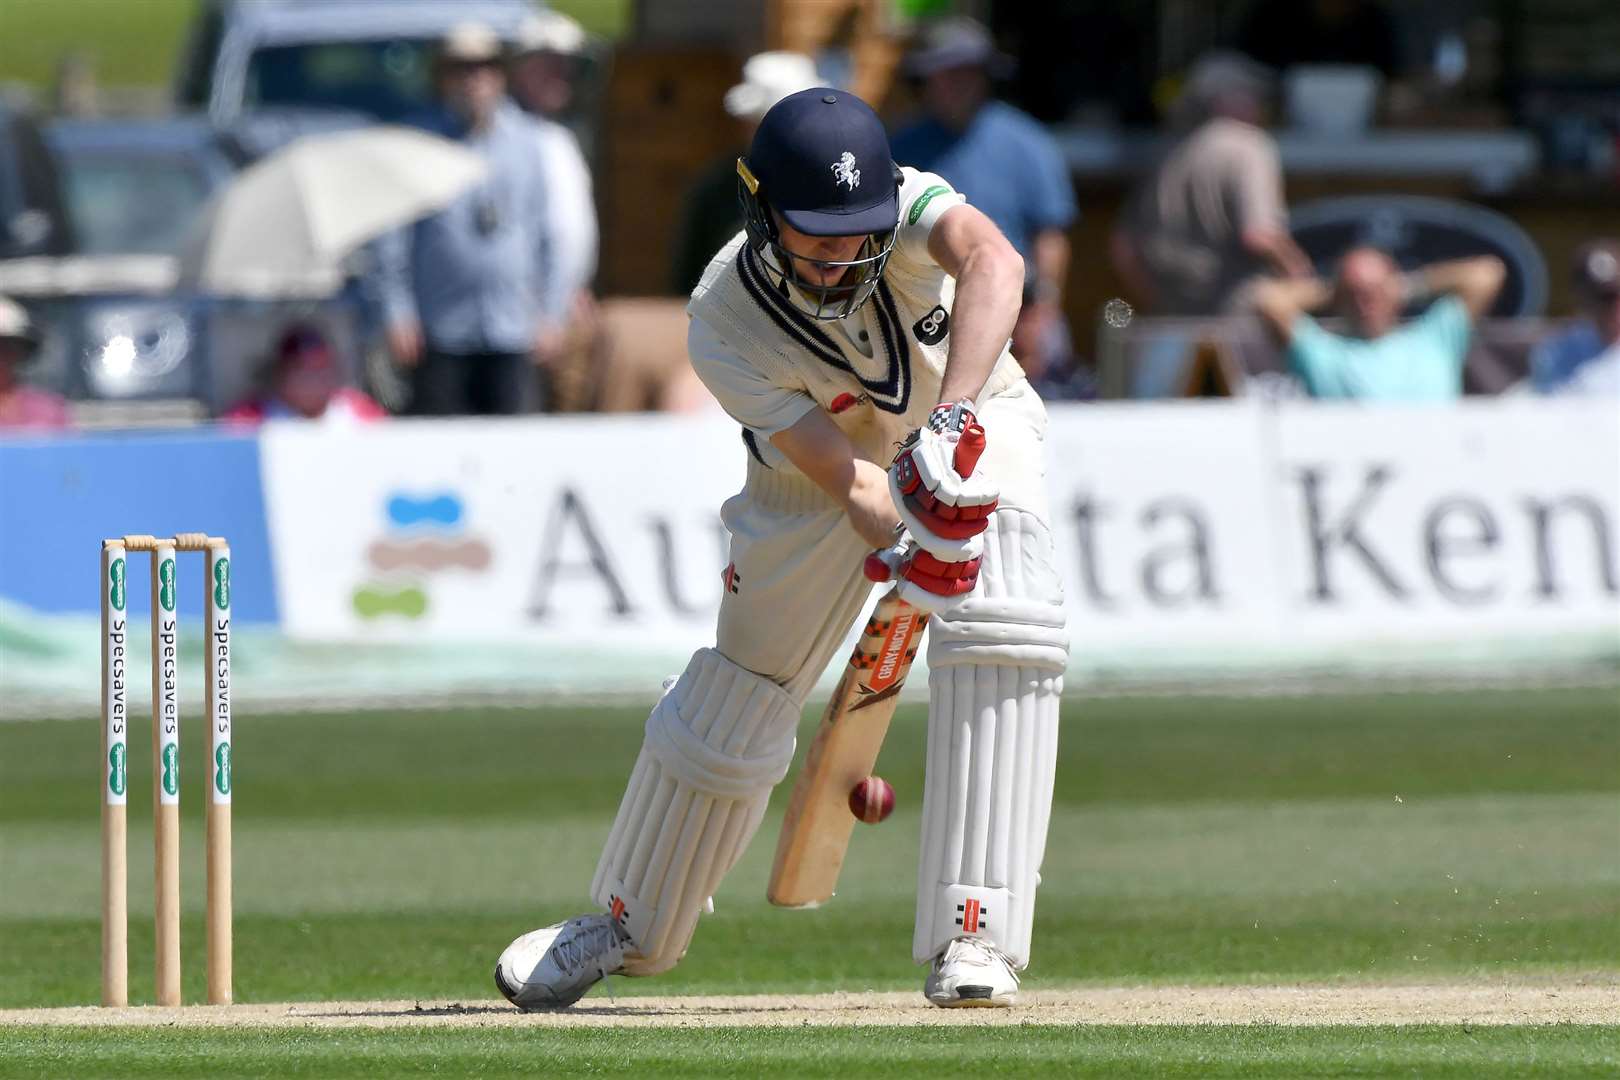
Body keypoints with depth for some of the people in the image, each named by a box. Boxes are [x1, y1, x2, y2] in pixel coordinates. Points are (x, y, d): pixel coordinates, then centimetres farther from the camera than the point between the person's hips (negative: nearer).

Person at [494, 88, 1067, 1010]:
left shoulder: (904, 207, -34)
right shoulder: (726, 325, -31)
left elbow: (993, 263, -57)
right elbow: (846, 479, -35)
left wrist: (952, 422, -70)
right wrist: (914, 543, -55)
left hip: (973, 414, -1)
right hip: (828, 451, 1)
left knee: (1005, 627, -26)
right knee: (742, 687, 6)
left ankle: (973, 938, -25)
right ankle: (635, 924, 32)